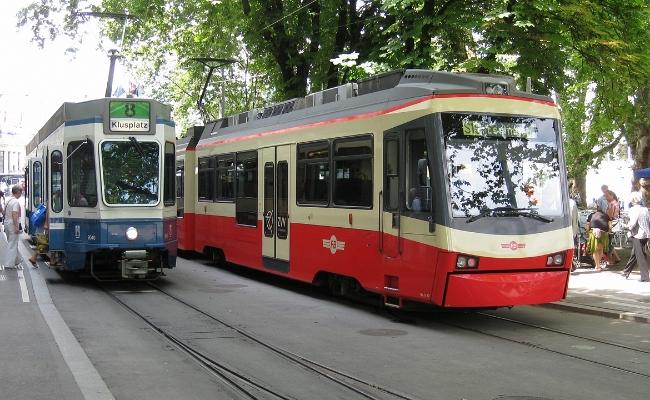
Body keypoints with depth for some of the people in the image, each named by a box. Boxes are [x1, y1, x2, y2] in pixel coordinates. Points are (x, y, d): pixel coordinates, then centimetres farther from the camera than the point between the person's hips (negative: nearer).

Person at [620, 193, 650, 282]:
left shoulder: (634, 209, -13)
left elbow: (632, 223, -19)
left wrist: (626, 226, -2)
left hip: (637, 235, -7)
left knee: (640, 256, -3)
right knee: (635, 254, 18)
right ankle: (626, 272, 31)